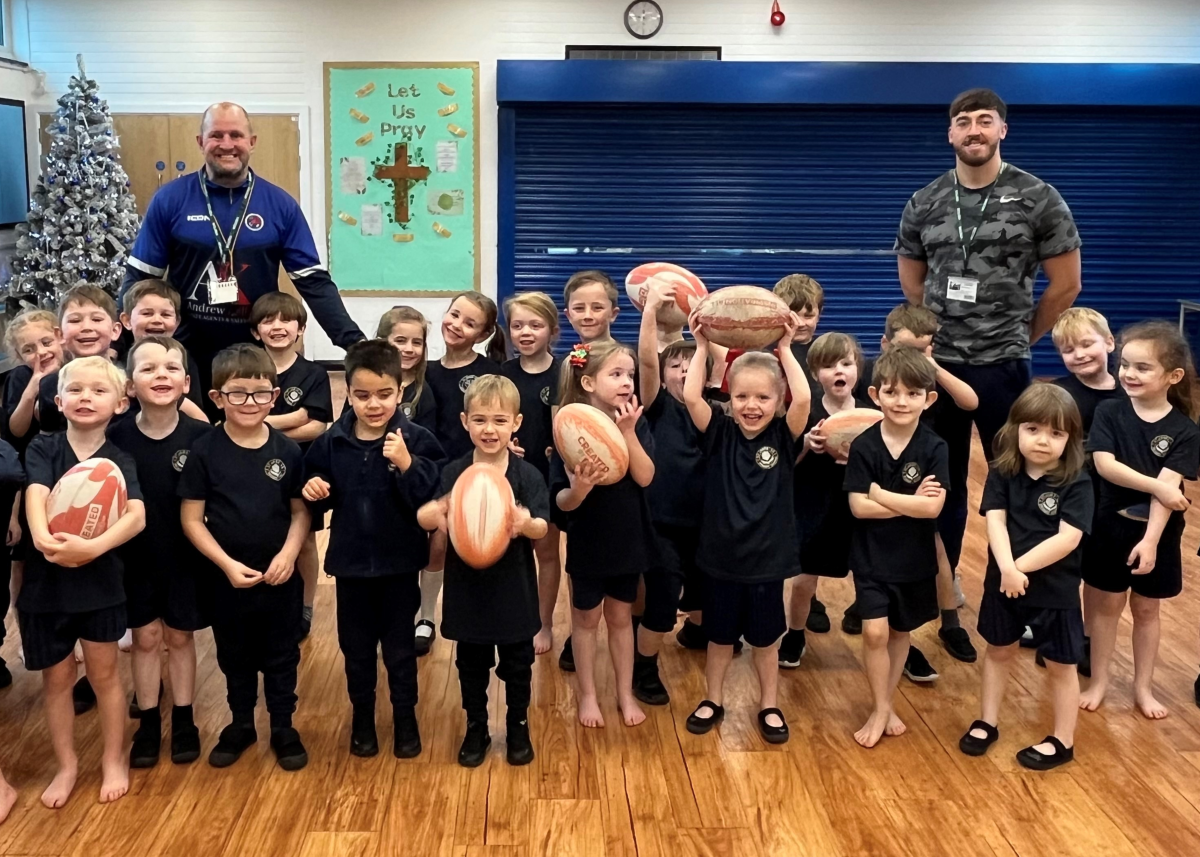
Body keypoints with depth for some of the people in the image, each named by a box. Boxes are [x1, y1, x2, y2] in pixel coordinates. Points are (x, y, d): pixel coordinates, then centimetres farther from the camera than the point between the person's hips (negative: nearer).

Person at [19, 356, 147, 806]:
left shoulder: (119, 460, -5)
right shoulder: (43, 448, -3)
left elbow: (137, 516, -19)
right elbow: (36, 494, -20)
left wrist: (92, 546, -36)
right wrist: (43, 537, -40)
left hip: (100, 582, -1)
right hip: (45, 581, 1)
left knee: (103, 674, 12)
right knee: (56, 679, 13)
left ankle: (114, 759, 30)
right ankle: (66, 765, 31)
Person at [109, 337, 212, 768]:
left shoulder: (202, 436, -15)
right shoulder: (116, 437, -11)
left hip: (185, 556, -1)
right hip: (135, 555, 1)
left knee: (180, 637, 14)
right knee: (145, 638, 14)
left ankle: (183, 722, 30)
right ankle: (148, 723, 30)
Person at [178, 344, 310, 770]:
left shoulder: (287, 452, -6)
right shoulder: (205, 451, -9)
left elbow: (301, 511, 0)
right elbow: (191, 519, -7)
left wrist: (289, 553, -16)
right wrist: (227, 563, -16)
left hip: (280, 578, 0)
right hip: (226, 579, 0)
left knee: (281, 658, 13)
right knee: (235, 658, 18)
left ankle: (284, 729, 31)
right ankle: (240, 724, 38)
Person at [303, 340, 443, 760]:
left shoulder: (417, 440, -14)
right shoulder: (331, 443, -5)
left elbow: (433, 500, -22)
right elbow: (320, 501, 7)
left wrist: (406, 465, -33)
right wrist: (314, 493, -14)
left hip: (400, 563, -2)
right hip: (350, 562, 3)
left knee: (400, 648, 13)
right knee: (356, 648, 17)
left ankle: (406, 719, 33)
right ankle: (362, 718, 38)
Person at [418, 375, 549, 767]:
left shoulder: (527, 475, -10)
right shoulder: (453, 473, -7)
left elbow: (541, 527, -18)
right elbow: (427, 515, -14)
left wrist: (527, 524, -42)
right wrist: (432, 516, -39)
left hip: (513, 586, -1)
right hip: (467, 586, 1)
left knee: (517, 663, 15)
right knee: (472, 664, 16)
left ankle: (518, 726, 36)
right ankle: (476, 728, 35)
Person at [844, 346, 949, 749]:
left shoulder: (934, 448, -10)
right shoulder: (864, 446, -11)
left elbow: (933, 507, -18)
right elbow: (859, 507, -16)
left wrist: (881, 494, -19)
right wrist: (910, 501, -18)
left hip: (915, 559, 2)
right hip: (871, 557, -1)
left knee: (900, 632, 15)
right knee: (875, 632, -8)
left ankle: (886, 704, 32)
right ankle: (881, 709, 11)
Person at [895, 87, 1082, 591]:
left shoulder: (1038, 199, -5)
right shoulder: (923, 205, 4)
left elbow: (1066, 284, 0)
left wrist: (1019, 336, 6)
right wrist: (948, 330, 13)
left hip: (1003, 366, -3)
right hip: (937, 364, 3)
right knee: (943, 480, 14)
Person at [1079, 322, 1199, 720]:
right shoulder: (1109, 412, -6)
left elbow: (1168, 488, -17)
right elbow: (1104, 464, -17)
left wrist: (1151, 540, -24)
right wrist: (1156, 485, -24)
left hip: (1157, 534, 0)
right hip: (1110, 528, 1)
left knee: (1146, 609, 14)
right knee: (1105, 606, 11)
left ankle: (1143, 686, 28)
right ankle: (1099, 681, 25)